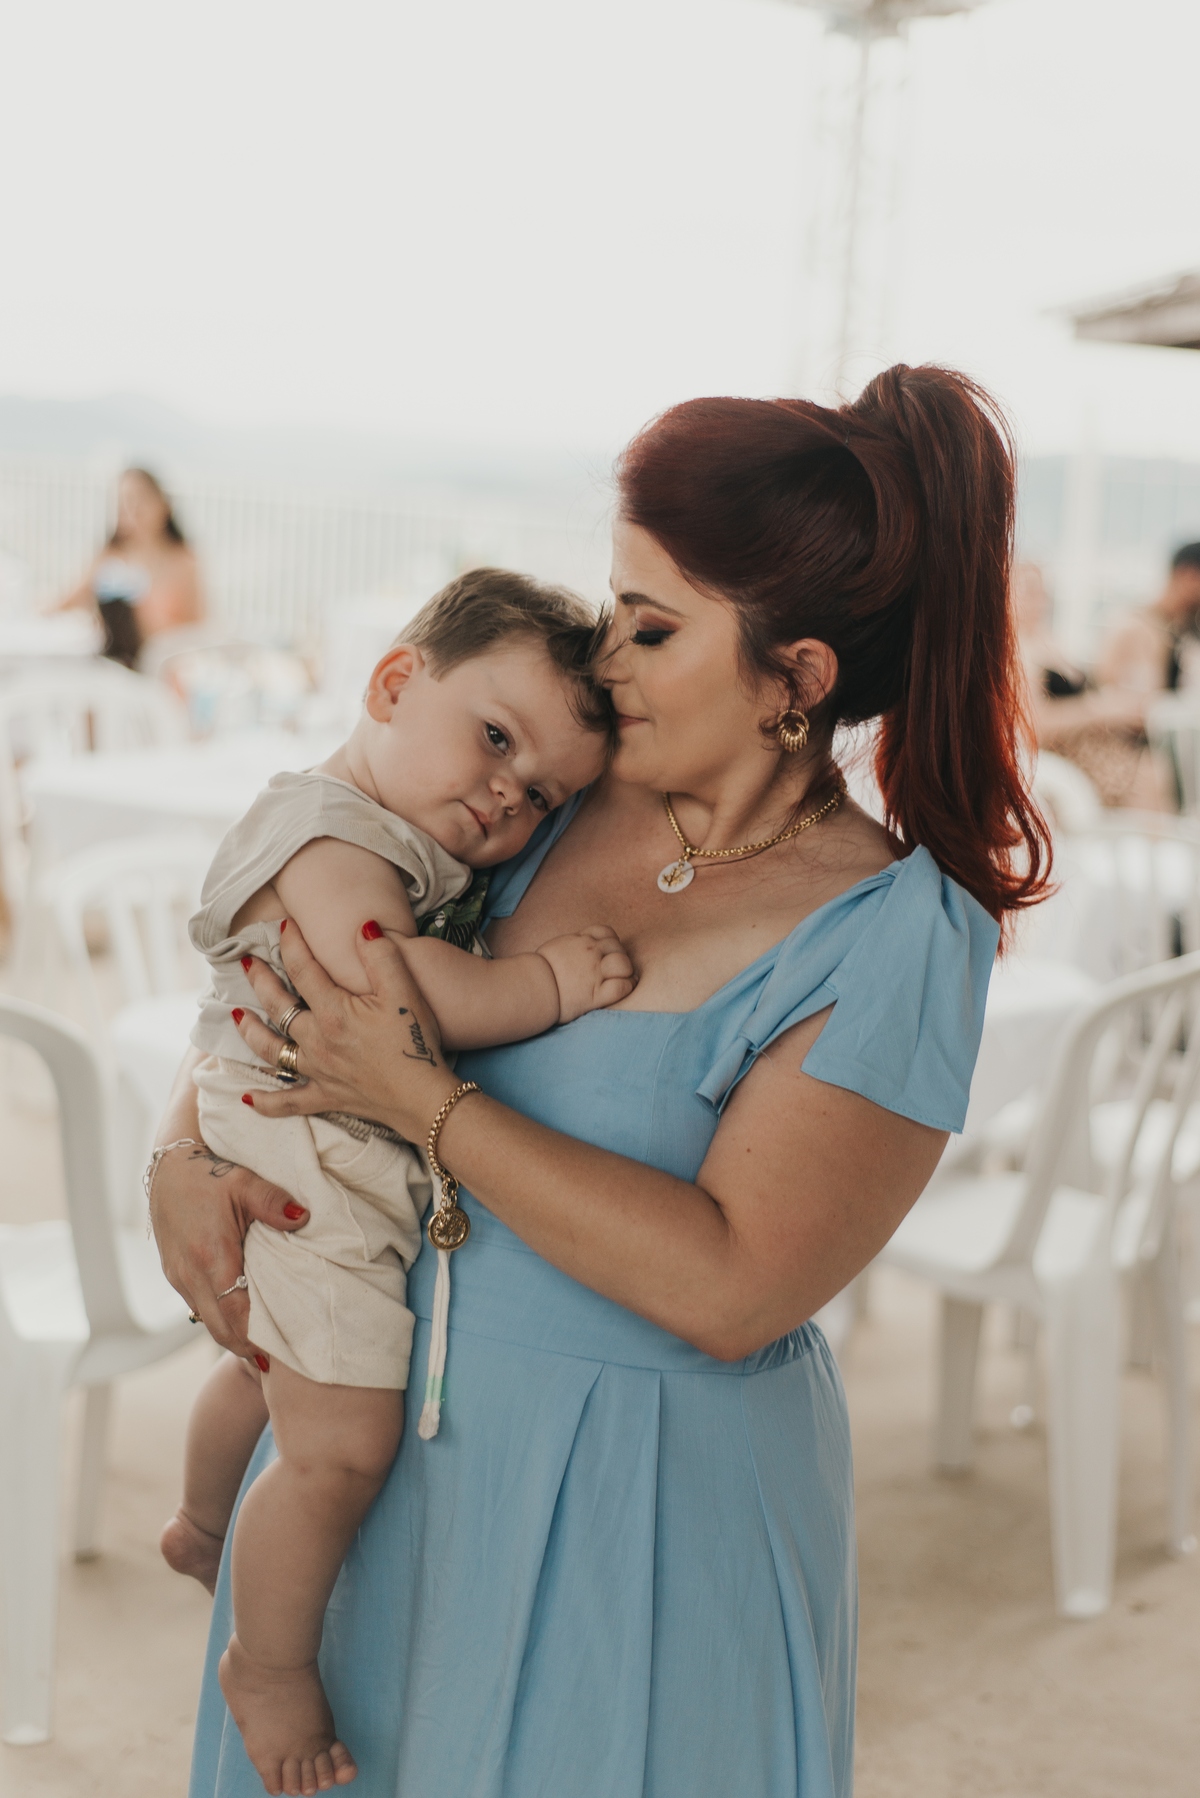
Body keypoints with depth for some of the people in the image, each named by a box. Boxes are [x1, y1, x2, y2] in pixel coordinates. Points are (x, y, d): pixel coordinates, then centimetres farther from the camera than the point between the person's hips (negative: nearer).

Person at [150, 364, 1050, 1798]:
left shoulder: (900, 935, -18)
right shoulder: (562, 795, -3)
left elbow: (731, 1288, -25)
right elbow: (281, 955, 9)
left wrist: (428, 1101, -23)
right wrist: (183, 1149, -7)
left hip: (641, 1507, -5)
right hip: (409, 1431, 5)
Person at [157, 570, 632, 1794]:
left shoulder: (424, 852, 9)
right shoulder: (332, 840, -23)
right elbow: (386, 983, -40)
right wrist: (546, 983, -33)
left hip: (352, 1177, 11)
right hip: (307, 1180, -11)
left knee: (268, 1361, 32)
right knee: (343, 1449, -7)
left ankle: (204, 1528, 57)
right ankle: (269, 1667, 16)